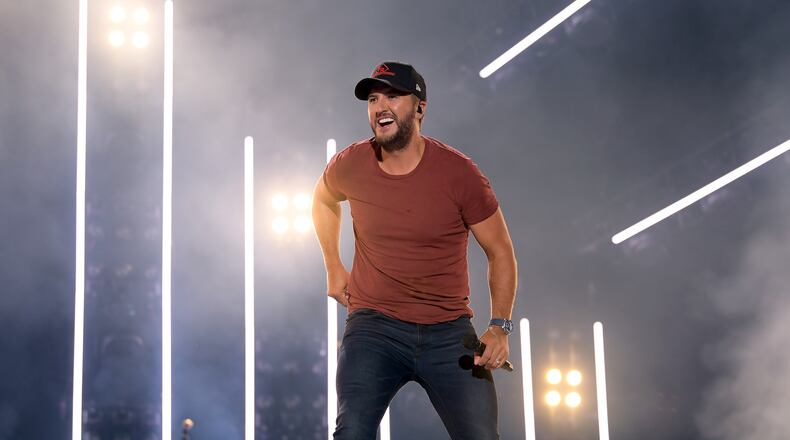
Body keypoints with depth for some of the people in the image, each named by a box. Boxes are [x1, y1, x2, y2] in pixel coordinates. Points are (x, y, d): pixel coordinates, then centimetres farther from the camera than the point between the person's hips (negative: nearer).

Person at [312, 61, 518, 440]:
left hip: (449, 332, 0)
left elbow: (500, 252, 0)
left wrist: (500, 326, -11)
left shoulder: (459, 173, -9)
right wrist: (334, 269, 19)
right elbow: (323, 200, 24)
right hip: (374, 326, 0)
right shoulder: (349, 166, -3)